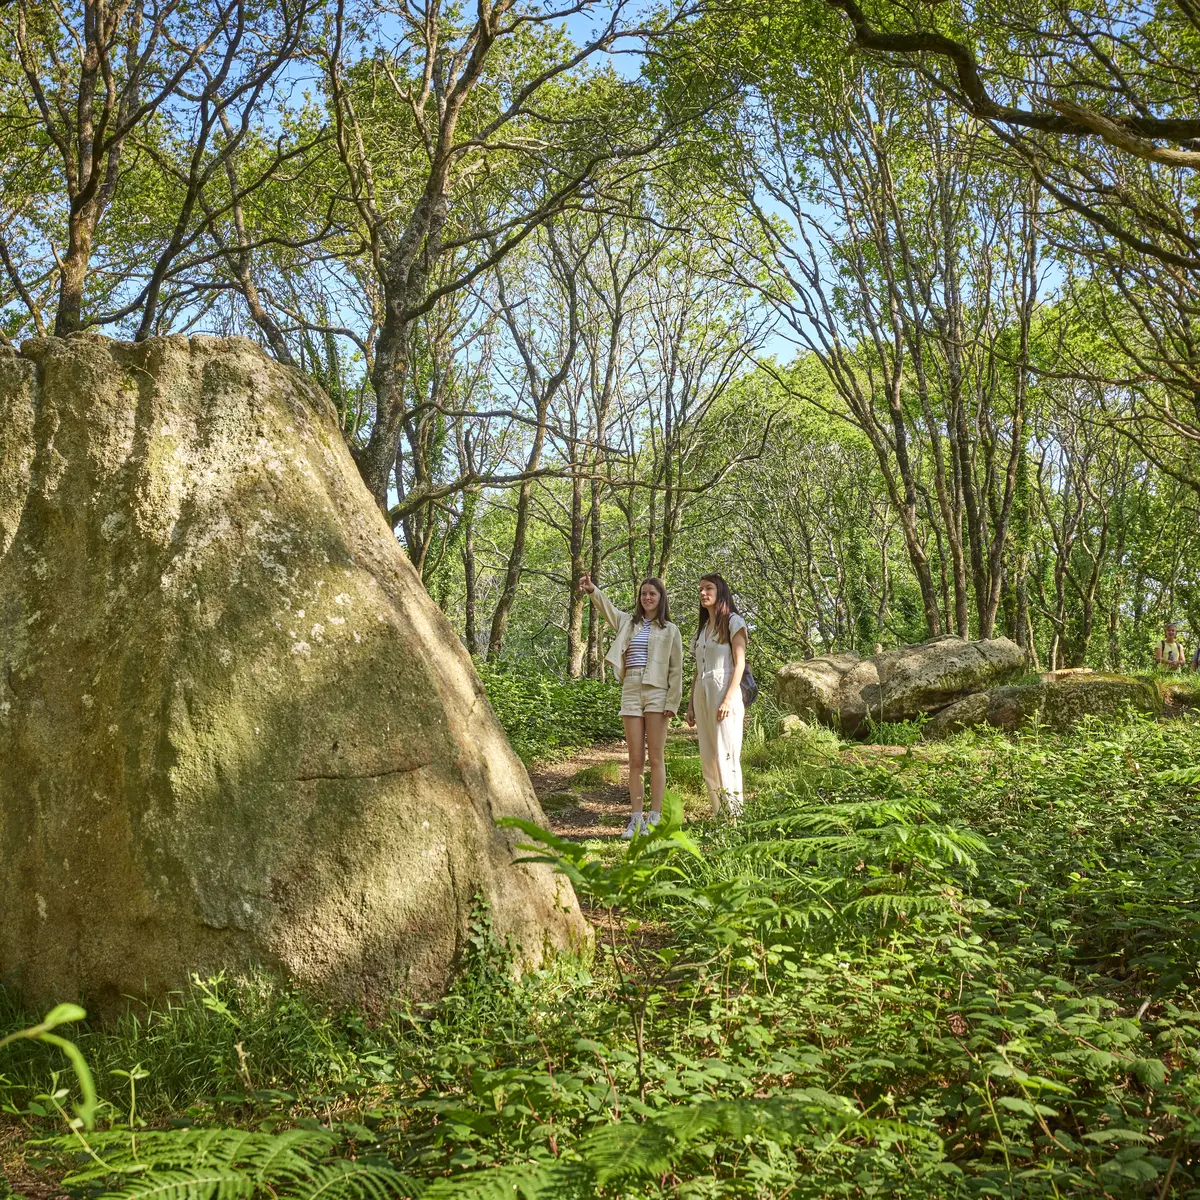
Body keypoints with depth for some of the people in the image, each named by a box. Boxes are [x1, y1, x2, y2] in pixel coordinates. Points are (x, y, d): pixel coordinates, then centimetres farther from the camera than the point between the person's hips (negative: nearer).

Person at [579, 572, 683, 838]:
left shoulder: (671, 631, 6)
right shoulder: (628, 622, 15)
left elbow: (676, 670, 2)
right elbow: (607, 607, -1)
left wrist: (672, 703, -6)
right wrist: (592, 590, -21)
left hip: (656, 695, -3)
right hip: (630, 693, 3)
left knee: (656, 759, -1)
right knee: (635, 760, 4)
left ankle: (654, 818, 2)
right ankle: (636, 818, 7)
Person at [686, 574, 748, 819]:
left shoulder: (733, 622, 0)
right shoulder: (702, 627, 20)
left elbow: (739, 663, -8)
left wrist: (728, 699, -18)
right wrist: (691, 704, 12)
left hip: (723, 692, -7)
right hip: (702, 694, 7)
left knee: (726, 755, -11)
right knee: (707, 758, 4)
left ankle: (734, 813, -10)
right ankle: (717, 812, 7)